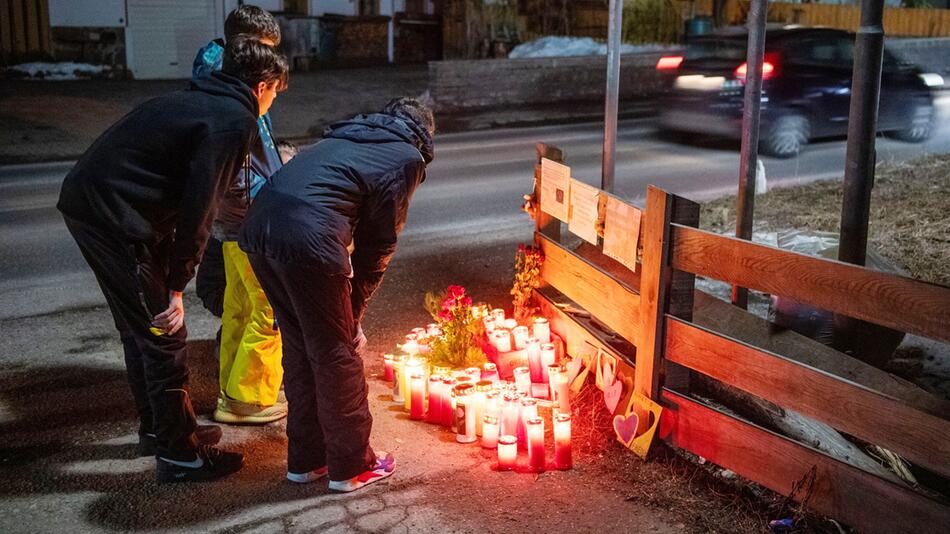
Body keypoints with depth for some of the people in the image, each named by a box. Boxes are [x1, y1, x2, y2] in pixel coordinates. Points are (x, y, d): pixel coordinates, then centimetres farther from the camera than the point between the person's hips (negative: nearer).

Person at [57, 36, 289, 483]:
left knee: (140, 328, 21)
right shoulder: (234, 122, -11)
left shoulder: (195, 101, 18)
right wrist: (177, 286, -14)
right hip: (115, 216, -10)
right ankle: (178, 454, 11)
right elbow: (199, 208, -17)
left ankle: (158, 428, 36)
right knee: (165, 336, 1)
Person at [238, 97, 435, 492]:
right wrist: (354, 307, 14)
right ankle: (351, 466, 19)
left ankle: (305, 459, 30)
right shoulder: (408, 158, 9)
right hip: (307, 239, -8)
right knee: (336, 355, 7)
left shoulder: (349, 134, 29)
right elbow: (380, 242, 5)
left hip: (258, 227, 8)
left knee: (299, 348, 19)